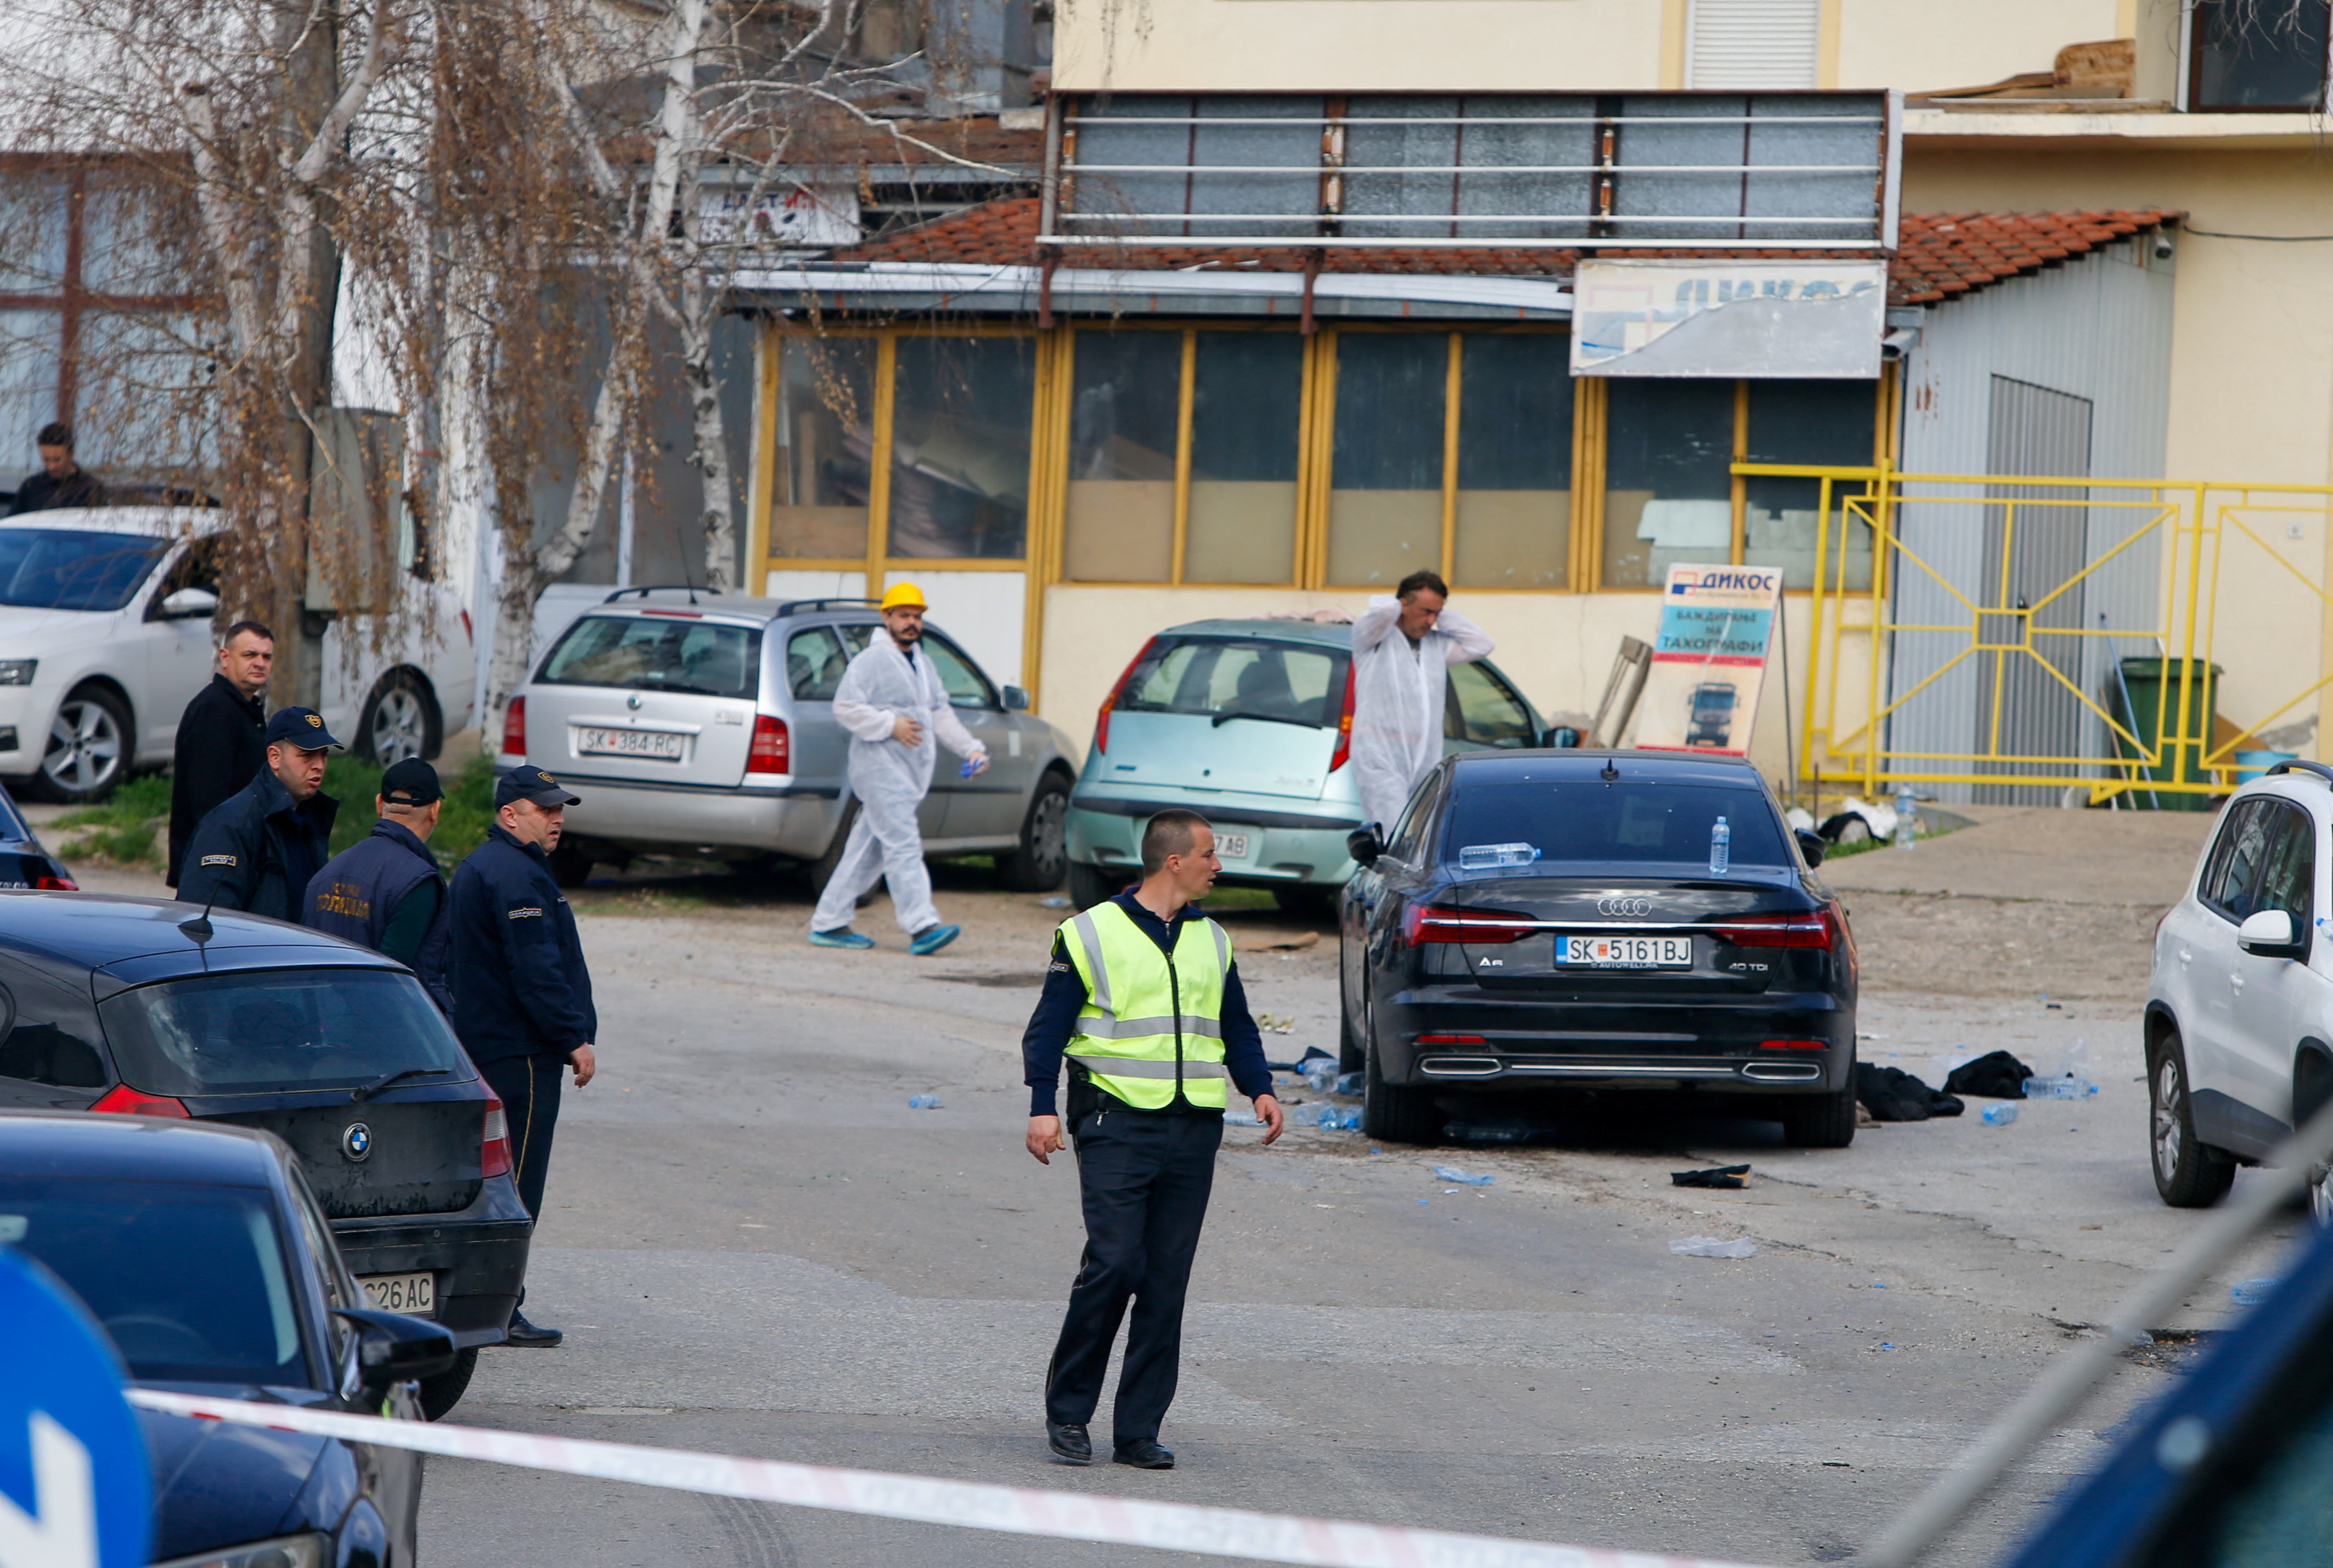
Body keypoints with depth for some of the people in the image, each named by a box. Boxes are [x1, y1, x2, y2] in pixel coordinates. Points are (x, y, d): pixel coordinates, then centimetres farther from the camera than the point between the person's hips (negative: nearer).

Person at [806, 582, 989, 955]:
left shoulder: (923, 665, 20)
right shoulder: (871, 661, -7)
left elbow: (941, 713, 21)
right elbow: (845, 708, -13)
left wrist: (971, 748, 10)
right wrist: (891, 725, -18)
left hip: (909, 771, 9)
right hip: (880, 766, -9)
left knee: (867, 851, 9)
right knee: (903, 844, -15)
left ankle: (829, 924, 13)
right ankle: (922, 927, -22)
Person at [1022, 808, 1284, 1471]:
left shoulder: (1212, 942, 16)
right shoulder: (1092, 933, 0)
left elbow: (1237, 1028, 24)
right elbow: (1049, 1028, 0)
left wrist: (1260, 1089, 6)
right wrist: (1043, 1108, -11)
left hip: (1193, 1131, 5)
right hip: (1117, 1124, -5)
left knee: (1167, 1283, 2)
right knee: (1114, 1263, -14)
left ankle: (1138, 1430, 7)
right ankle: (1067, 1410, 2)